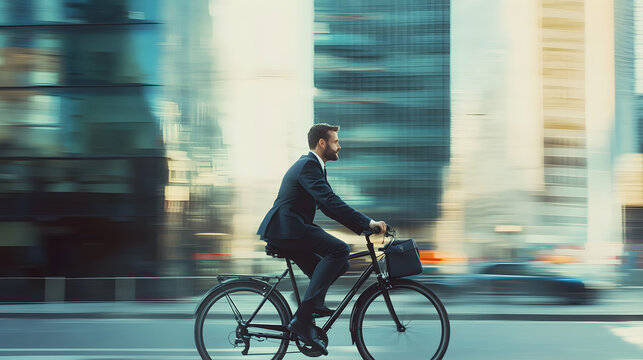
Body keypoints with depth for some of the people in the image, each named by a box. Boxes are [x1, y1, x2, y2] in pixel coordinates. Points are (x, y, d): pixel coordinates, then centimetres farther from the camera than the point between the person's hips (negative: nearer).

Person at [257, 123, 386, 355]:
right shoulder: (308, 166, -12)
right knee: (339, 249, -24)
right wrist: (368, 223, -29)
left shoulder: (313, 166, 20)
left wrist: (364, 227, 13)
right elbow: (331, 201, -25)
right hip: (285, 228, -11)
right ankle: (303, 318, -26)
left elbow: (329, 207, 22)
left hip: (288, 230, 11)